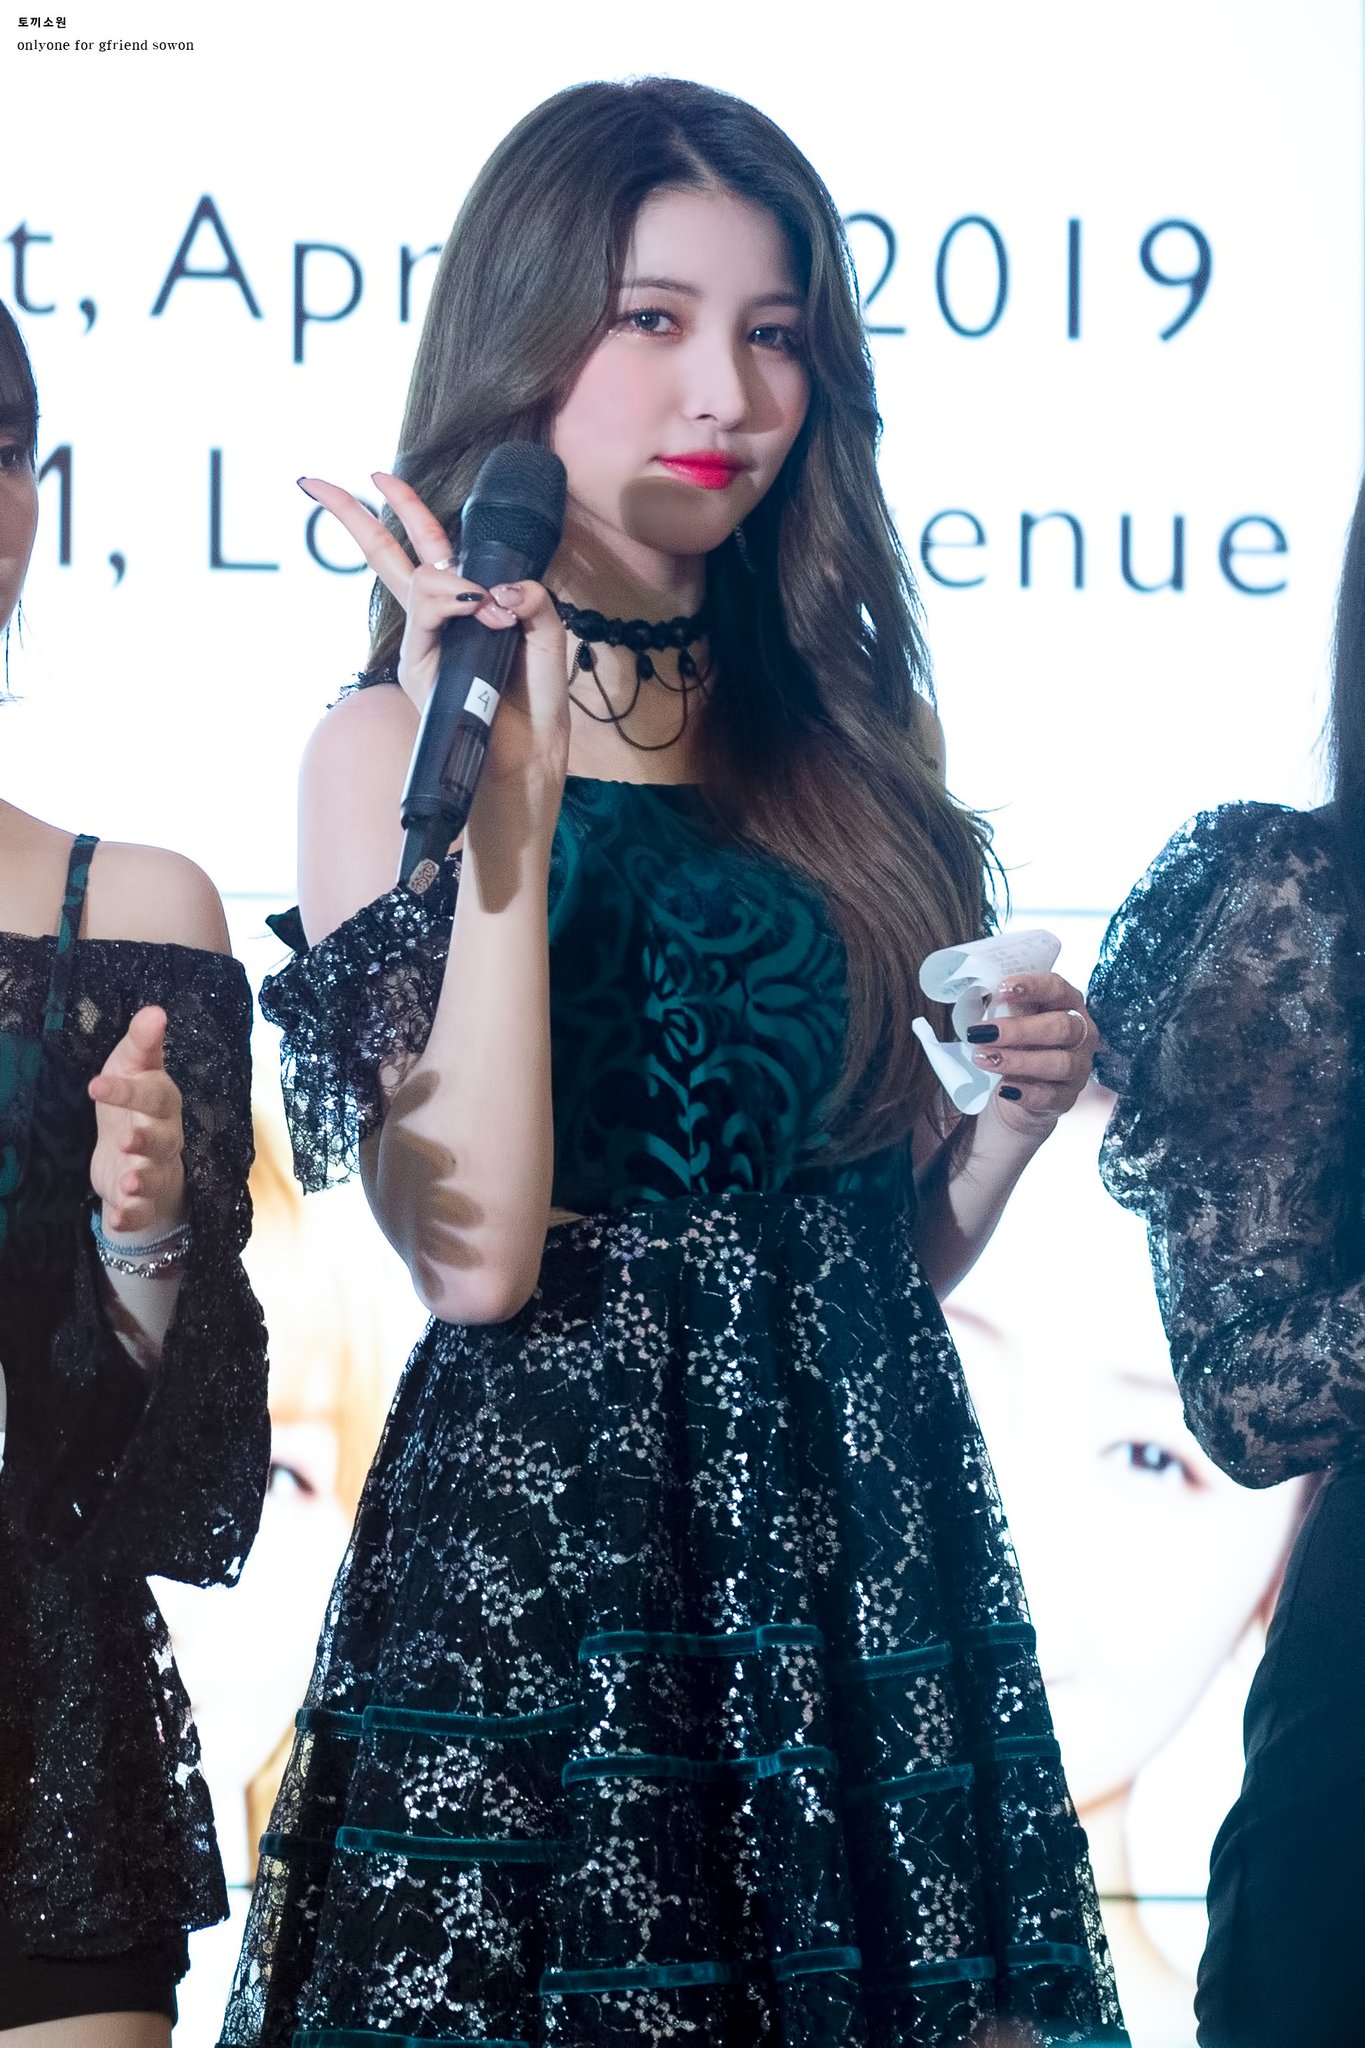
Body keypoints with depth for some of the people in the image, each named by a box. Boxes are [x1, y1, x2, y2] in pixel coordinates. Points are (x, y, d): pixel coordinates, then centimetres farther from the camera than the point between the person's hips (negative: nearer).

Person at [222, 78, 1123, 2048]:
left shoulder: (856, 736, 10)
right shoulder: (394, 747, -4)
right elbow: (473, 1257, -17)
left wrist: (1017, 1105, -4)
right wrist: (503, 798, -19)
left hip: (869, 1536, 5)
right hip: (536, 1549, -5)